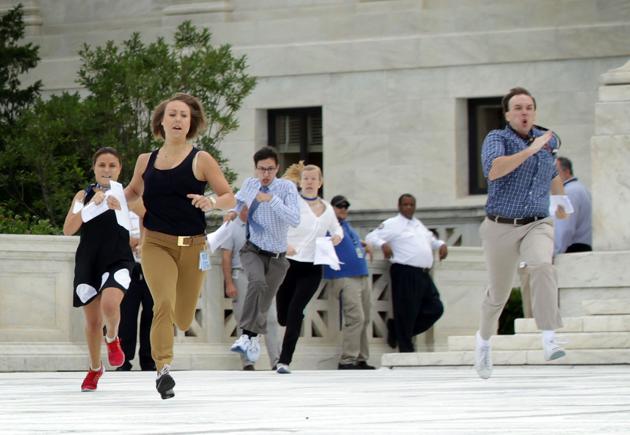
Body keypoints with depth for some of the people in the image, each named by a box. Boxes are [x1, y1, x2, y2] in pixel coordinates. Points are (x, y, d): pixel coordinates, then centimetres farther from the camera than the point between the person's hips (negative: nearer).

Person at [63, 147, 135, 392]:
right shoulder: (83, 196, 5)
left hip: (118, 261, -2)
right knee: (92, 321, 7)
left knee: (109, 303, -30)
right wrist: (92, 204, -19)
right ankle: (95, 368, 29)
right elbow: (68, 230, -8)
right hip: (88, 261, 2)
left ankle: (112, 339, 2)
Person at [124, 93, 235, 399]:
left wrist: (212, 202, -23)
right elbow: (133, 190, 25)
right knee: (164, 303, -24)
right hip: (156, 244, 0)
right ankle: (163, 369, -25)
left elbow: (230, 198, -2)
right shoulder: (146, 161, 7)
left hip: (192, 247, 0)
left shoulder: (201, 160, -1)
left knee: (182, 320, 9)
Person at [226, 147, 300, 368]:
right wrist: (234, 210, 4)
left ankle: (251, 337, 29)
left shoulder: (287, 188, -13)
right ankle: (248, 335, -33)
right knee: (258, 282, -31)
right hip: (253, 250, 0)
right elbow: (239, 199, 25)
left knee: (263, 306, 6)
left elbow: (294, 220, -28)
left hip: (277, 256, 0)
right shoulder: (250, 184, -1)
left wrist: (272, 200, -34)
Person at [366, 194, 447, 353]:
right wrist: (383, 244, -25)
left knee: (435, 308, 6)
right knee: (406, 312, -6)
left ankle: (398, 332, 16)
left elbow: (431, 240, 36)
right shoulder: (392, 224, 1)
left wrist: (441, 244, 15)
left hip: (424, 274, 8)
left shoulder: (419, 225, 24)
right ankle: (406, 348, 2)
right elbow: (371, 237, -5)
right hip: (405, 273, -8)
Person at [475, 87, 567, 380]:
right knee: (498, 293, 9)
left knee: (542, 267, -30)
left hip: (538, 224, 2)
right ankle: (484, 338, 40)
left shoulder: (548, 140, 8)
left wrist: (561, 201, 40)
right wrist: (530, 150, -29)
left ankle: (549, 339, -35)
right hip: (501, 227, -2)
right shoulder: (497, 139, -6)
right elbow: (493, 170, -28)